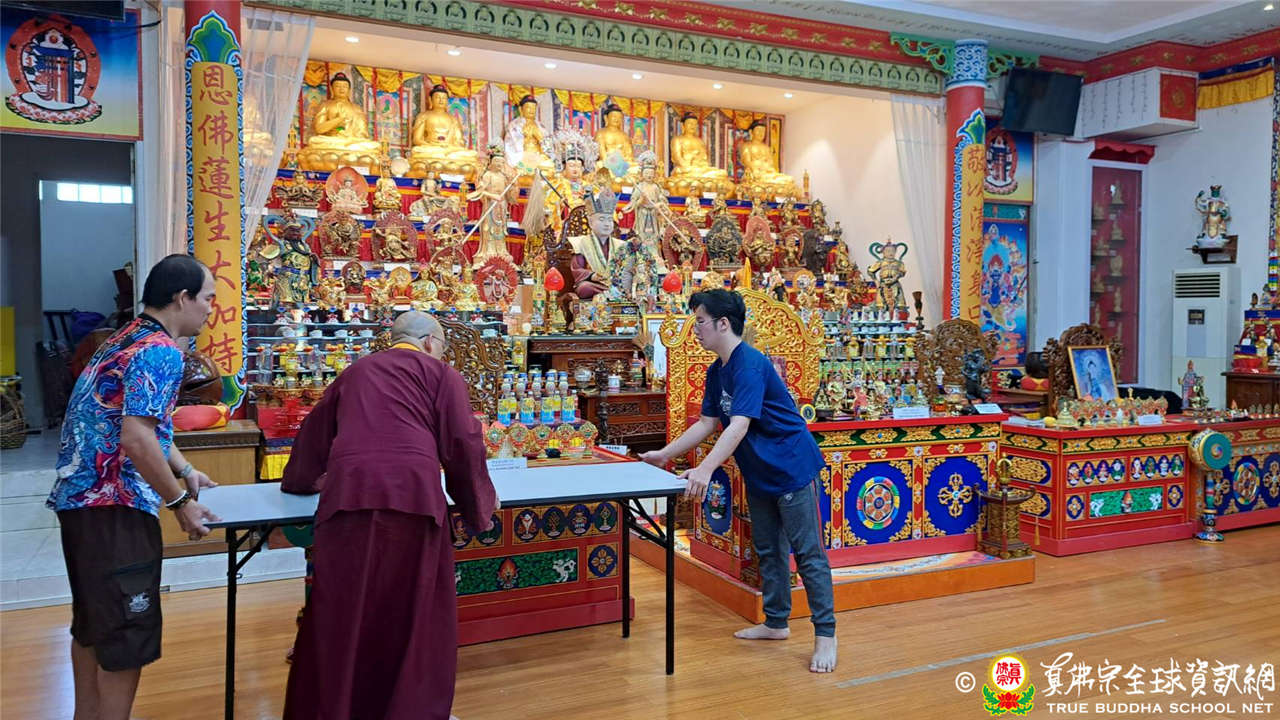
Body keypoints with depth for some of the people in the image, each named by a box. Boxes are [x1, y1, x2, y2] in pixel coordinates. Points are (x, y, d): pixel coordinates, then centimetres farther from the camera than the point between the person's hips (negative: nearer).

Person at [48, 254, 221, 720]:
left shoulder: (125, 339, 14)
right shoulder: (161, 351, -18)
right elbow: (137, 440, -26)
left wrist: (185, 471, 19)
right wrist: (181, 502, -16)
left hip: (82, 496, 11)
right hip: (114, 506, -10)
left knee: (93, 623, 21)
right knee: (128, 632, -1)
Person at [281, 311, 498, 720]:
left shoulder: (355, 372, 27)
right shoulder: (439, 373, 13)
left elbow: (314, 432, 37)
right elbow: (463, 442, 3)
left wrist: (304, 480, 54)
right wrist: (480, 501, 16)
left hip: (348, 493, 3)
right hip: (413, 493, -3)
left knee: (340, 613, 12)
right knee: (419, 613, 11)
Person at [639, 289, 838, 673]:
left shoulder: (749, 365, -23)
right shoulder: (716, 371, 6)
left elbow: (739, 426, -33)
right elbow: (707, 422, 12)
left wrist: (705, 469, -42)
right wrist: (665, 454, 9)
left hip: (792, 469, -9)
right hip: (759, 474, 10)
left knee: (808, 554, -3)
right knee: (768, 551, 16)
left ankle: (825, 635, 6)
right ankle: (776, 623, 29)